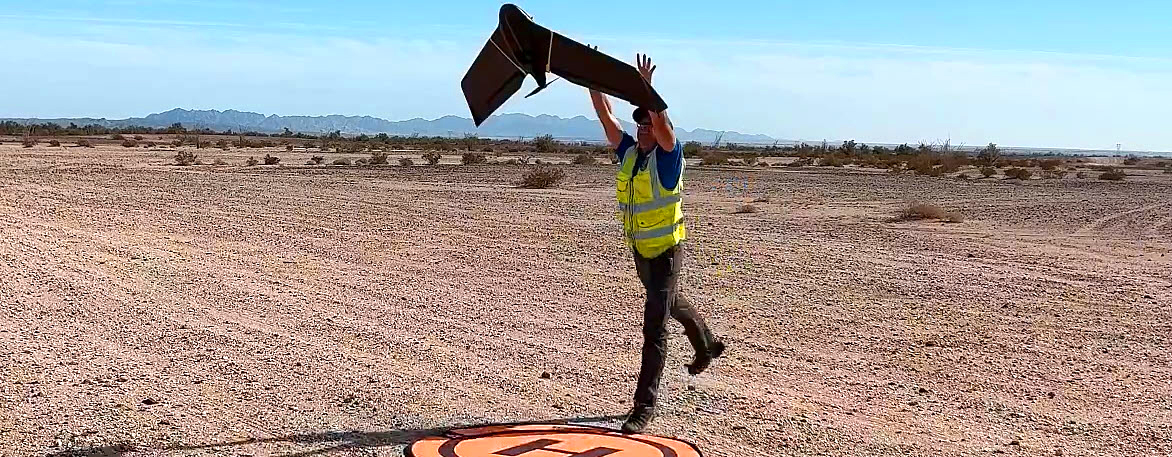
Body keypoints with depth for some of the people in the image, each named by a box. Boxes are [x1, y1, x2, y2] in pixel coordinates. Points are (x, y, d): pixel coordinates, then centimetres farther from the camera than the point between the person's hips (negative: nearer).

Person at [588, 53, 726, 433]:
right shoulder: (629, 153, 1)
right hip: (640, 250, 8)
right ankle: (708, 345, 57)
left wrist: (645, 87, -40)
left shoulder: (668, 157, -16)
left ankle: (644, 405, -6)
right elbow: (606, 117, -2)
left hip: (666, 250, -8)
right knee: (670, 303, 30)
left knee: (654, 325, -10)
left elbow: (663, 124, -34)